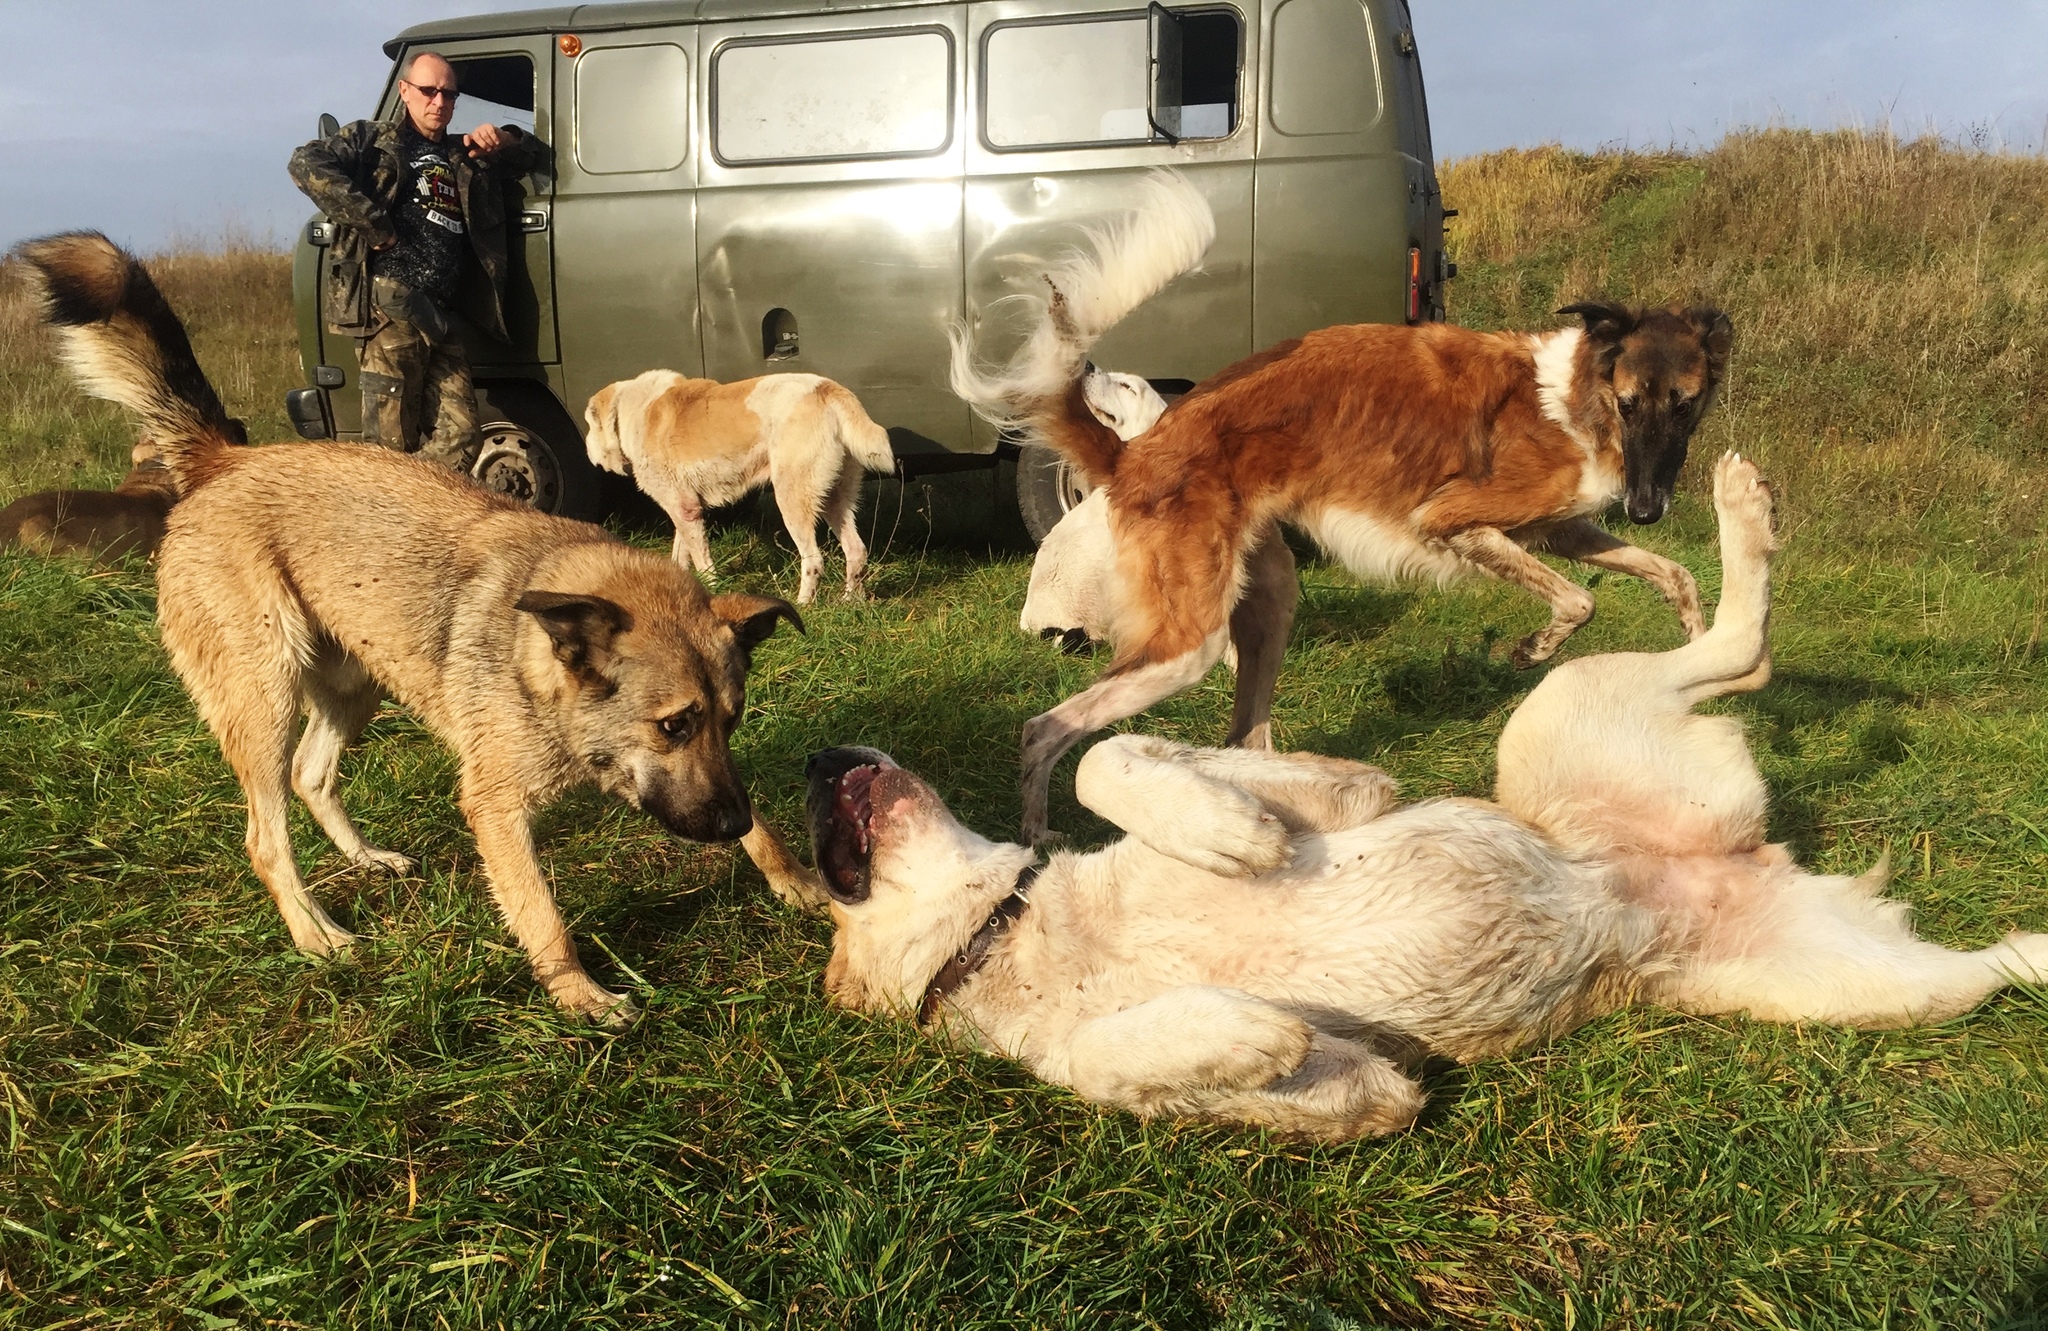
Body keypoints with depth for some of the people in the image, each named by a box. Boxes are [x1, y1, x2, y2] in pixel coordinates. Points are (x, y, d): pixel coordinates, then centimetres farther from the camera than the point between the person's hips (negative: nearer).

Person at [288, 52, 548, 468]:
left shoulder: (466, 161, 29)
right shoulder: (370, 139, 12)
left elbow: (538, 156, 34)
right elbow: (306, 163, -5)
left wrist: (506, 141, 10)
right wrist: (373, 224, -12)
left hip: (440, 317, 6)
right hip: (389, 312, -6)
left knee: (458, 445, -1)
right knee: (392, 442, -7)